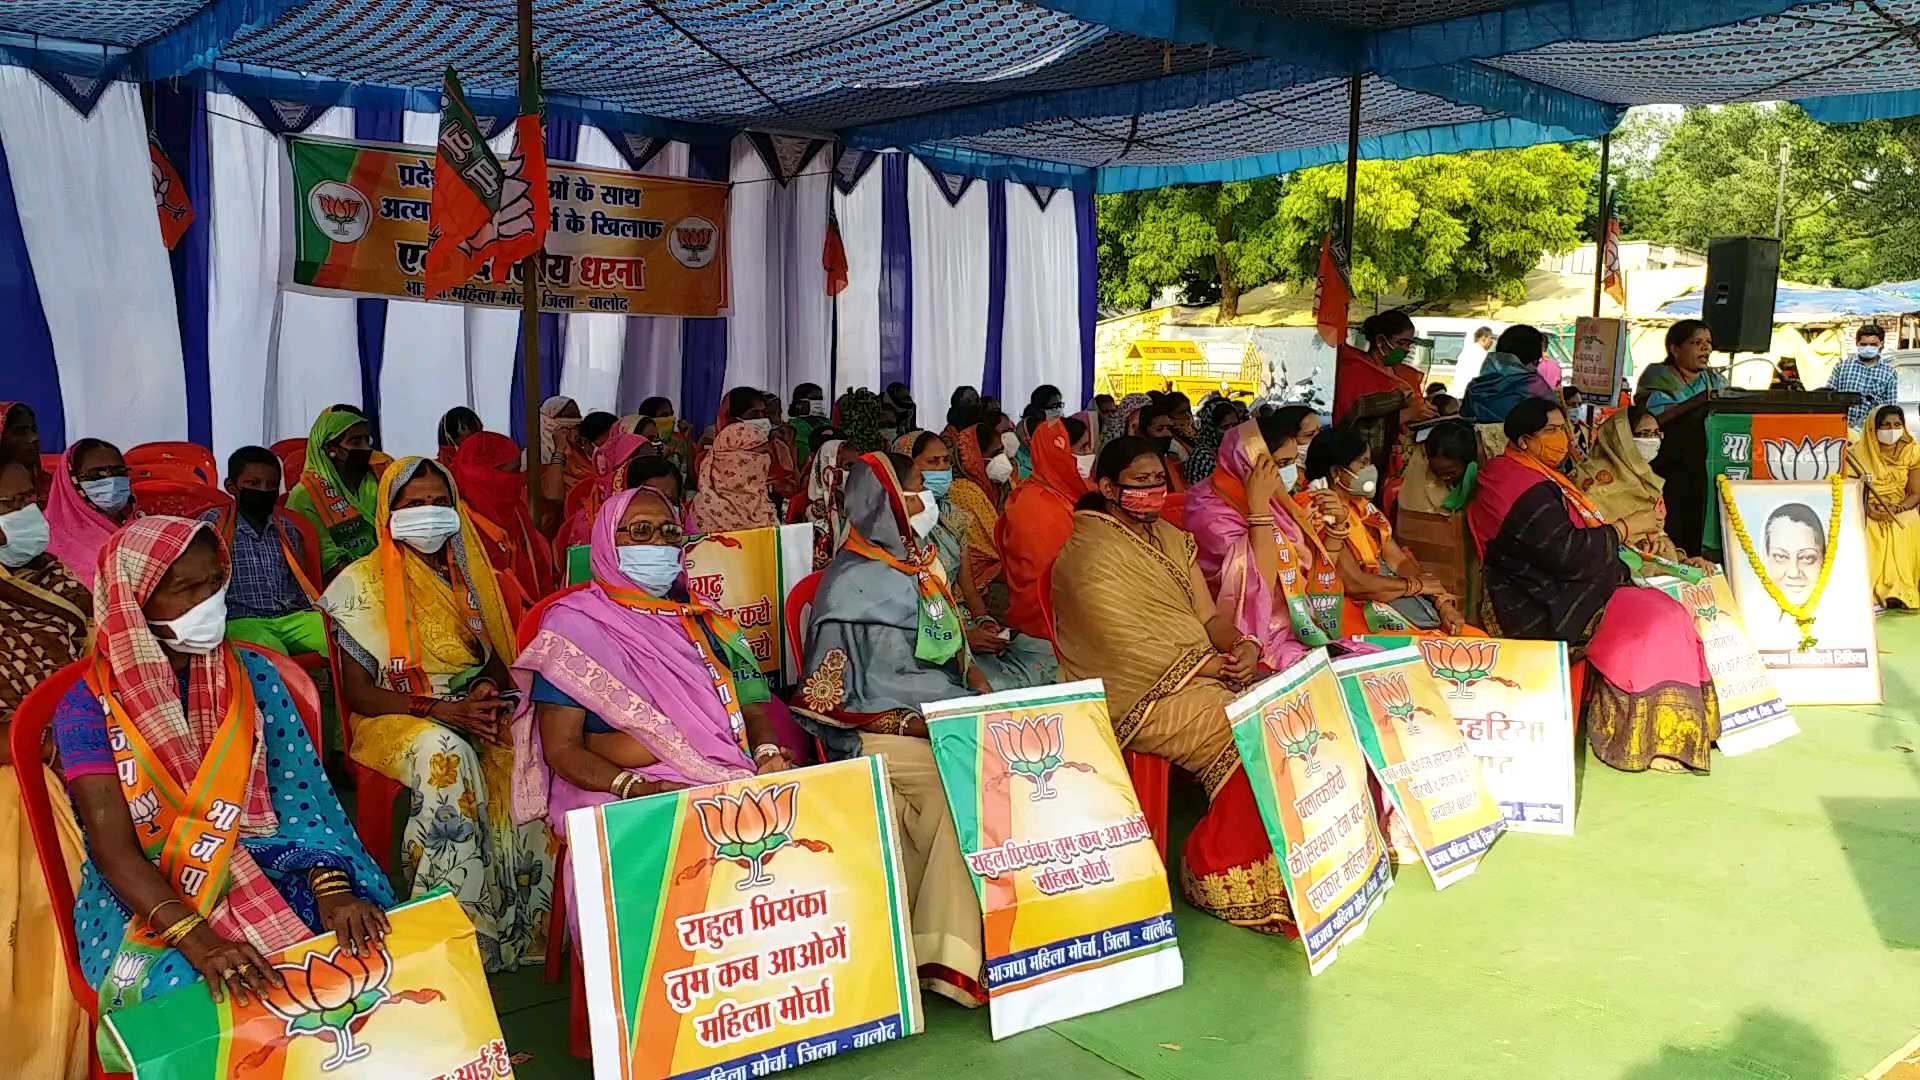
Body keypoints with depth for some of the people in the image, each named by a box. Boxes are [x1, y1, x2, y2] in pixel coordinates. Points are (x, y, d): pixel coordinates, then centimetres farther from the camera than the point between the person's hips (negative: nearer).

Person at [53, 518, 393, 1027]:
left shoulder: (252, 675, 3)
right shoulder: (89, 706, -6)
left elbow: (301, 795, -4)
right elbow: (112, 846, -16)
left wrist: (332, 885, -25)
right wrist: (198, 939, -33)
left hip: (260, 866, 3)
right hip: (146, 891, -2)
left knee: (362, 938, -23)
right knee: (182, 984, -33)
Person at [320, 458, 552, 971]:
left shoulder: (467, 574, 13)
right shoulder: (362, 582, -2)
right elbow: (359, 693, -7)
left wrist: (489, 688, -9)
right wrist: (440, 709, -20)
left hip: (471, 711, 4)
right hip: (395, 719, -4)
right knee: (446, 753, -39)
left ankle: (521, 923, -19)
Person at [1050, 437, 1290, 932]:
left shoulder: (1172, 539, 17)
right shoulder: (1089, 553, -9)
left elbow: (1209, 616, 13)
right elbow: (1127, 645, -16)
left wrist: (1242, 645, -8)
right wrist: (1211, 665, -15)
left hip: (1202, 673, 8)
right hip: (1143, 697, -8)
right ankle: (1215, 868, -8)